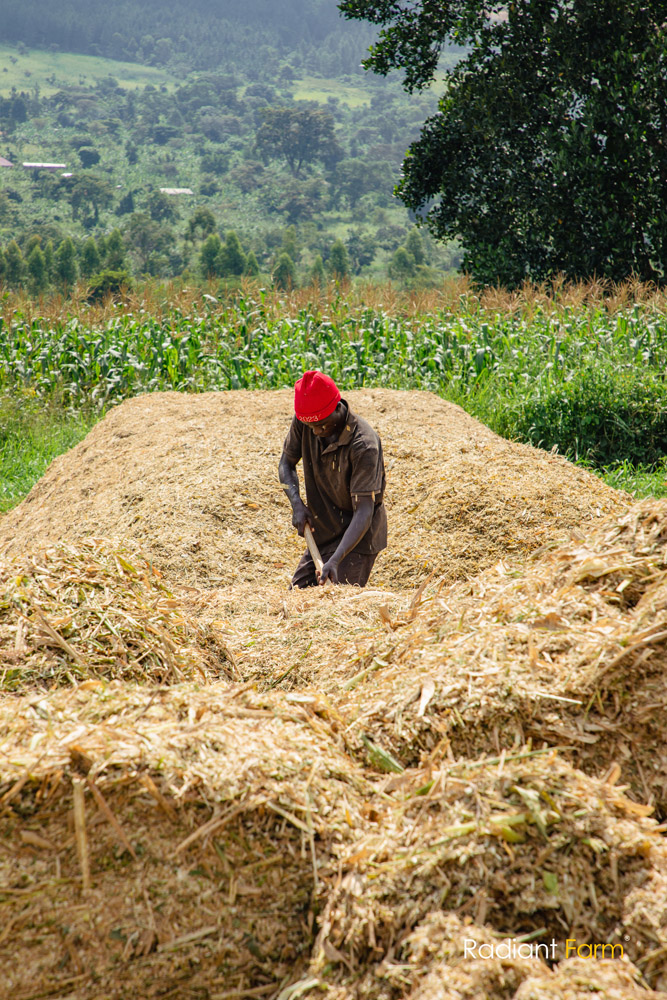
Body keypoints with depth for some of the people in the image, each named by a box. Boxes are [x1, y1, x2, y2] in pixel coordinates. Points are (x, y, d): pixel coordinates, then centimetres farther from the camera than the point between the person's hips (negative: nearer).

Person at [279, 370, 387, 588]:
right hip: (323, 532, 7)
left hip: (357, 536, -7)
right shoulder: (303, 422, -12)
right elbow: (286, 463, 5)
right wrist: (297, 504, -14)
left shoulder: (364, 445, -29)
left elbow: (364, 512, -30)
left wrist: (335, 561, -40)